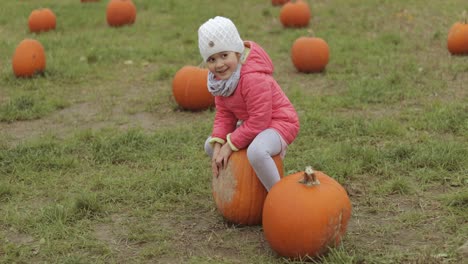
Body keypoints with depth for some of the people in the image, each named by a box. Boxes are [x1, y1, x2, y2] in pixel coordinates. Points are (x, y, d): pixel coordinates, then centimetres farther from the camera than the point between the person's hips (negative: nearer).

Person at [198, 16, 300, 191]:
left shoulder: (253, 78, -32)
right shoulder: (219, 77, -6)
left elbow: (258, 121, -30)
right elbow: (224, 114, 0)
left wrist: (230, 145, -22)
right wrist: (218, 144, -14)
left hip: (278, 122, -10)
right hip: (250, 123, 10)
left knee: (256, 151, -39)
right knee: (210, 145, 13)